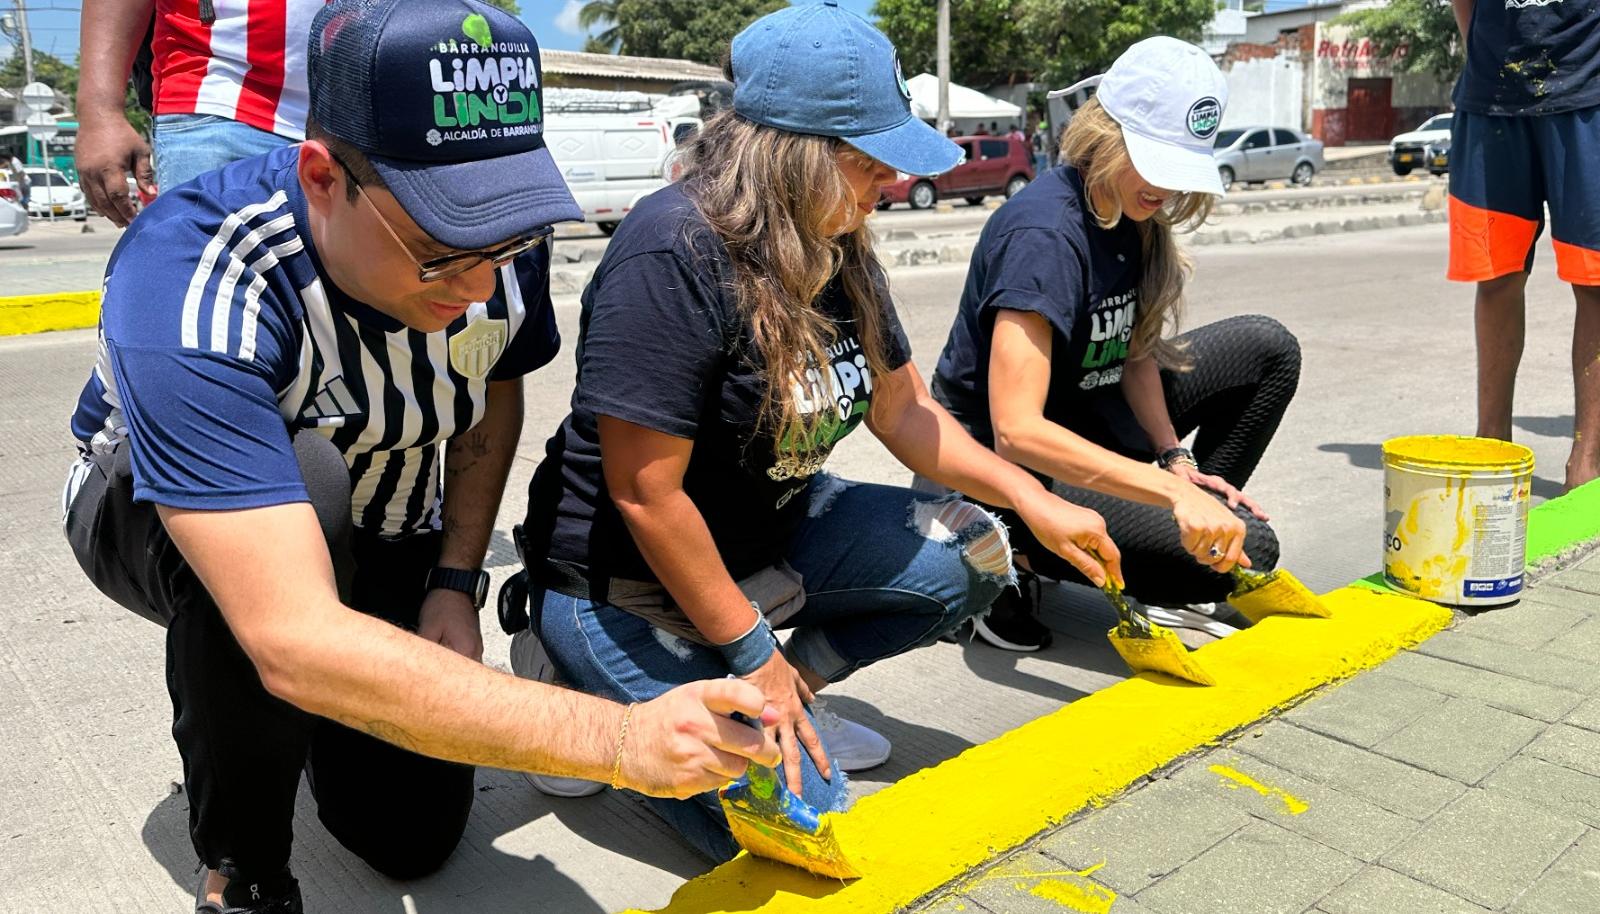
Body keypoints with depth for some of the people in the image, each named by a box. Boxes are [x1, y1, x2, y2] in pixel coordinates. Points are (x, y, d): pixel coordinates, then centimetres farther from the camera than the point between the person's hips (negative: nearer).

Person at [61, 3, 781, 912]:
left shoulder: (502, 244, -25)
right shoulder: (194, 297, -41)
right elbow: (296, 643, -49)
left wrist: (457, 583, -9)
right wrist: (616, 738, -55)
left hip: (382, 531, 4)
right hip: (159, 513, -3)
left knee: (415, 835, -2)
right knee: (307, 478, -39)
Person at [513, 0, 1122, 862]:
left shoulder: (837, 245, -1)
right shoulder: (673, 256, -28)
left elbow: (901, 408, 9)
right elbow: (647, 497, -27)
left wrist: (1034, 501, 2)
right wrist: (754, 655, -19)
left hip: (772, 534, 8)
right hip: (632, 583, -8)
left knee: (972, 553, 1)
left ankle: (785, 697, 9)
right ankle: (589, 690, 6)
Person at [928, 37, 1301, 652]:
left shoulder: (1133, 212, -1)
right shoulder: (1044, 236, -28)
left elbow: (1136, 353, 7)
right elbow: (1017, 430, -36)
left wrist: (1174, 456, -9)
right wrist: (1171, 490, -40)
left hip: (1084, 418, 9)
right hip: (1002, 464, -9)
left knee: (1269, 349, 5)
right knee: (1248, 549, -17)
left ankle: (1198, 515, 9)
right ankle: (1016, 564, -6)